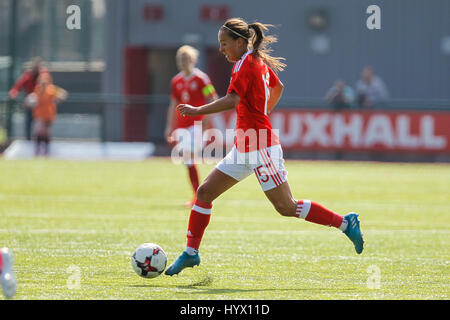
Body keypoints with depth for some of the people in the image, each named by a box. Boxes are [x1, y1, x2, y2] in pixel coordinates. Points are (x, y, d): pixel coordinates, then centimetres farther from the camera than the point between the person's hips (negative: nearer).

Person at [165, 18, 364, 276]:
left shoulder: (245, 64, -15)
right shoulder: (260, 62, 12)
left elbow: (232, 100, -30)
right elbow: (278, 87, 29)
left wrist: (197, 111, -26)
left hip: (260, 147, -10)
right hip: (245, 147, 10)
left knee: (286, 207, -6)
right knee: (205, 192, 6)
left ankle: (345, 223, 3)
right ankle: (191, 252, 9)